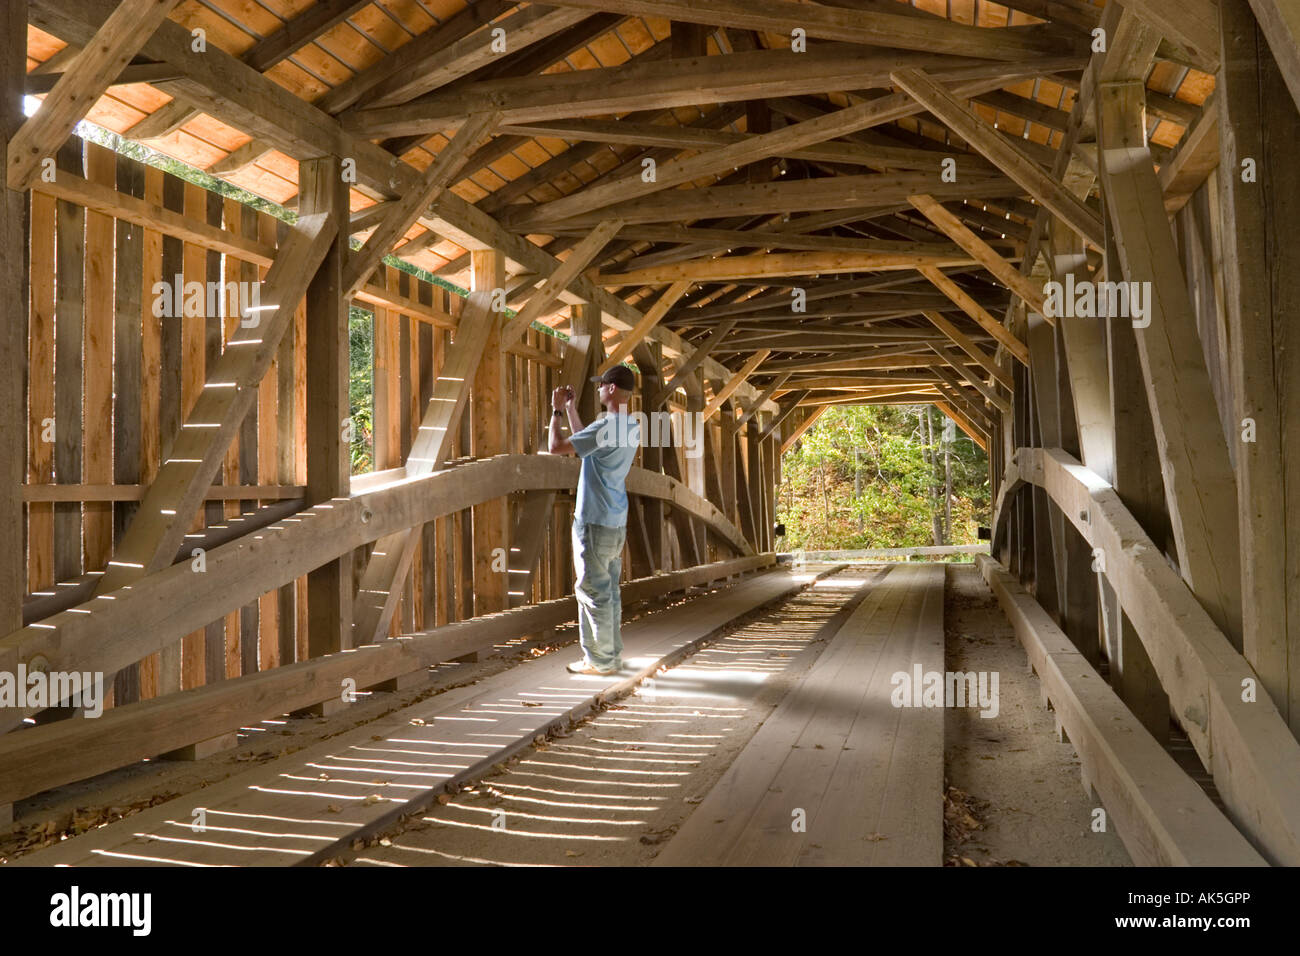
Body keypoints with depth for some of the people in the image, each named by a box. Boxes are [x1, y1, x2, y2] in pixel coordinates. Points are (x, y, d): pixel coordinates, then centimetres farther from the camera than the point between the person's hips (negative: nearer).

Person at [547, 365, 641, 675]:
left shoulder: (606, 427, -19)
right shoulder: (633, 428, 10)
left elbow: (556, 447, -16)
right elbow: (584, 443, 24)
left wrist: (557, 411, -2)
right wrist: (570, 409, 27)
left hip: (594, 523, -9)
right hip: (616, 522, 9)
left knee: (594, 591, -1)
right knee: (609, 590, 15)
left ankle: (601, 660, 5)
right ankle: (612, 654, 22)